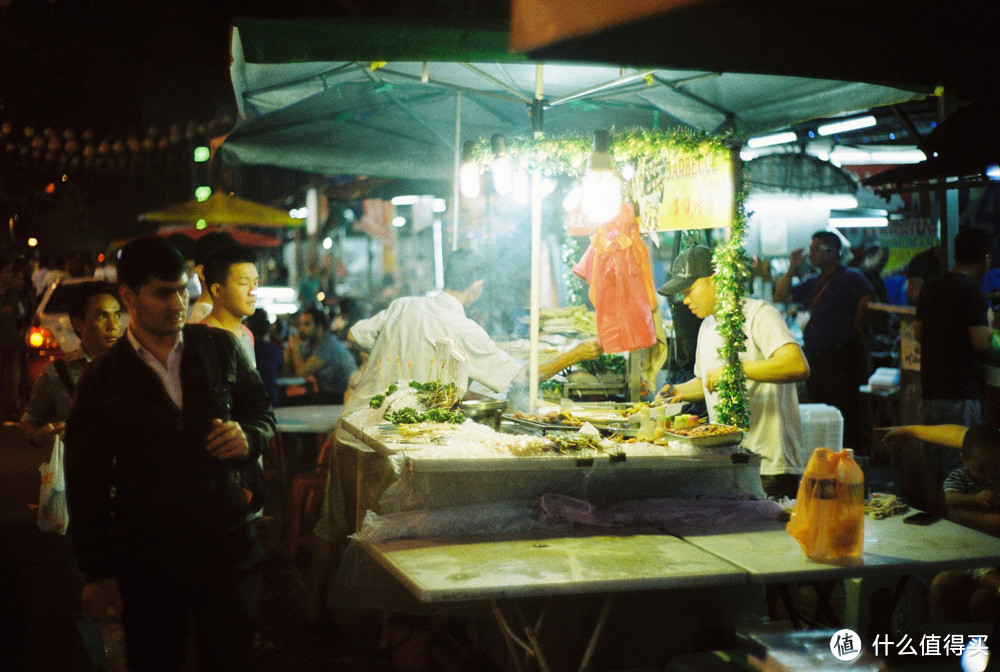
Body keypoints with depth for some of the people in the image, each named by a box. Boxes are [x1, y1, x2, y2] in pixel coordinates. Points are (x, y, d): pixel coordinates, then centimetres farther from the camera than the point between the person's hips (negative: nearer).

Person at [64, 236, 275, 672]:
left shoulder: (220, 348, 5)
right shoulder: (102, 381, 0)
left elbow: (262, 409, 17)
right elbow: (86, 483, 2)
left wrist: (249, 438, -8)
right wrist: (98, 573, 0)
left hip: (227, 541, 1)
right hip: (147, 559, -1)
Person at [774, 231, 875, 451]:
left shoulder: (850, 277, -4)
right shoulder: (812, 283, 18)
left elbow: (869, 300, -18)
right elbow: (781, 297, 17)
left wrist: (854, 328, -12)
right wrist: (792, 269, 10)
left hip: (841, 356, -8)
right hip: (814, 356, 8)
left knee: (846, 416, -8)